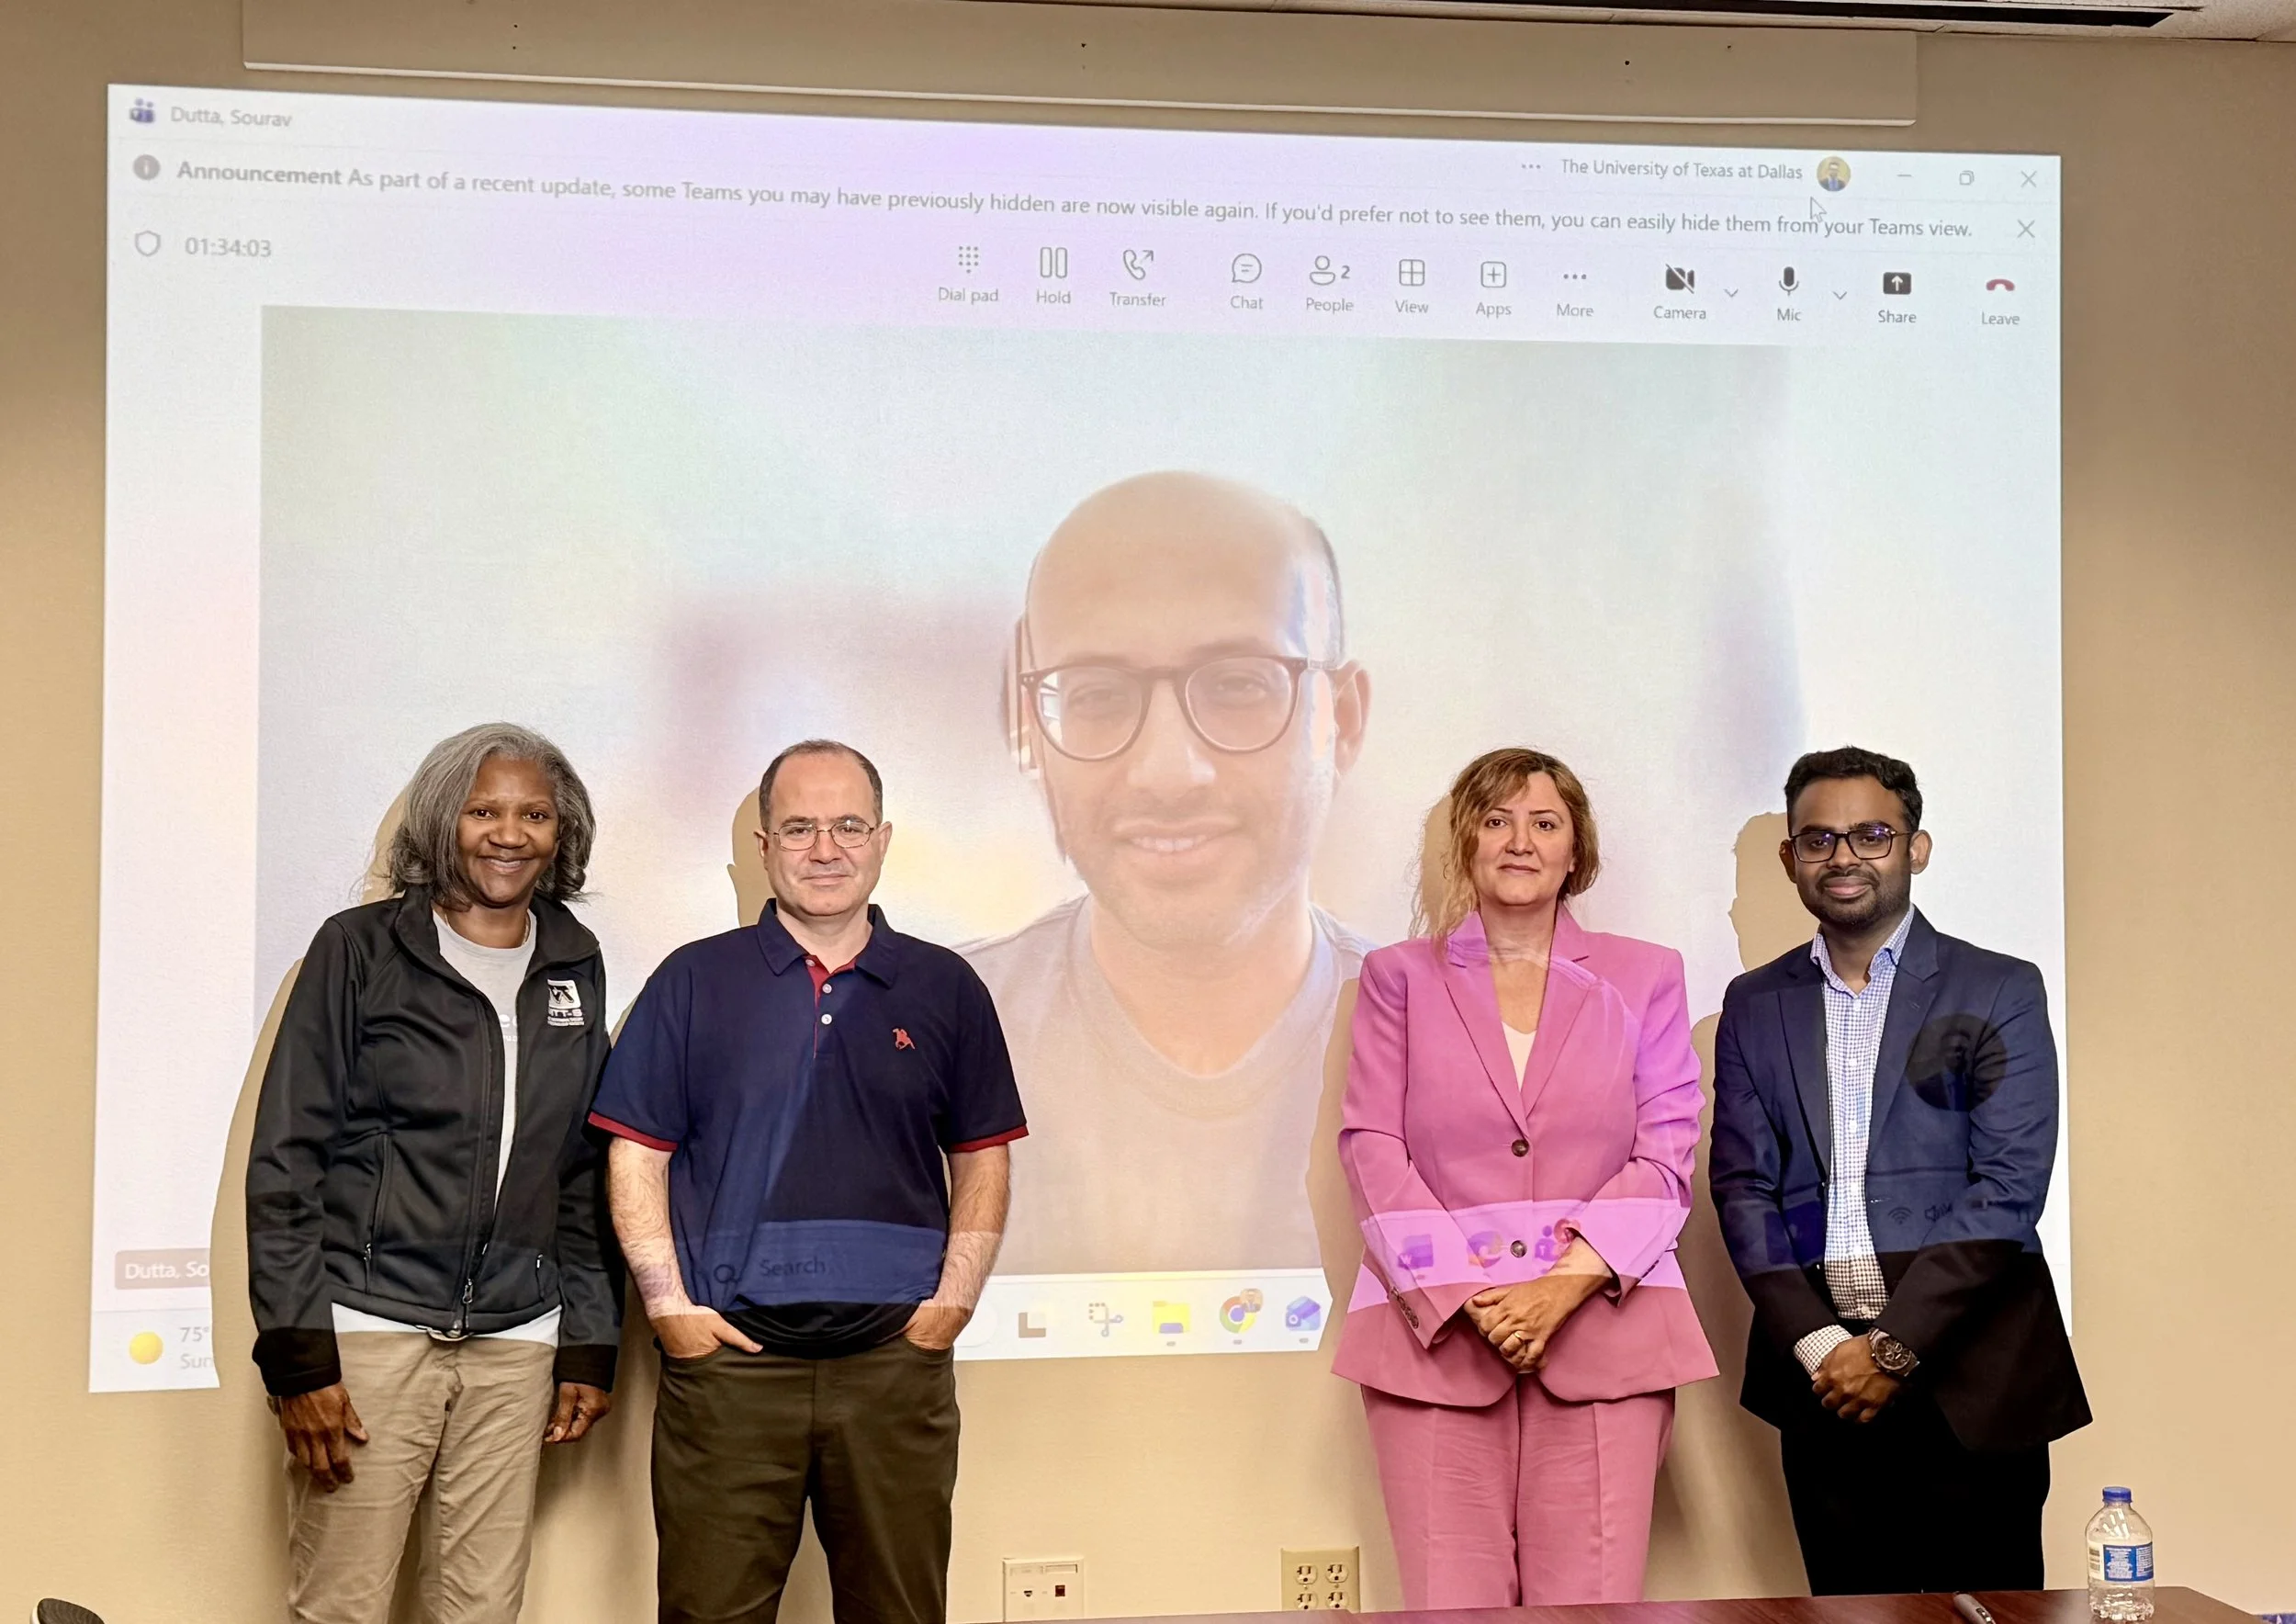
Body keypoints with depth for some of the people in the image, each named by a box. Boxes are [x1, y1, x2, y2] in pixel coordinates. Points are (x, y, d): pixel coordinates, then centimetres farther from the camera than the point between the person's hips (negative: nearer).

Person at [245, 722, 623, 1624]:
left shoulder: (574, 968, 12)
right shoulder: (361, 949, 0)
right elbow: (286, 1157, -2)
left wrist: (591, 1343, 12)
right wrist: (296, 1349, -8)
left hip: (516, 1344, 4)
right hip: (371, 1326, -3)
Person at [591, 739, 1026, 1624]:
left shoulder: (944, 988, 8)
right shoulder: (694, 982, 5)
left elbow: (982, 1162, 11)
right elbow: (637, 1155, 4)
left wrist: (953, 1301, 0)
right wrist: (668, 1303, -5)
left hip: (897, 1358, 1)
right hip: (727, 1355, -1)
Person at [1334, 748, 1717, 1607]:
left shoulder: (1644, 977, 14)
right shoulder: (1400, 977, 13)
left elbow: (1667, 1153, 5)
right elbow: (1372, 1149, 4)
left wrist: (1567, 1285, -10)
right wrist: (1465, 1296, -9)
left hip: (1603, 1326, 0)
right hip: (1436, 1329, 0)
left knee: (1591, 1609, -5)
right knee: (1451, 1607, -5)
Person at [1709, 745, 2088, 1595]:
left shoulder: (1999, 992, 2)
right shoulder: (1755, 1005, 12)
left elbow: (2008, 1190, -6)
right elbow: (1743, 1185, 6)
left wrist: (1895, 1345, -12)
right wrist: (1815, 1344, -8)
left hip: (1970, 1377, -2)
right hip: (1821, 1375, 3)